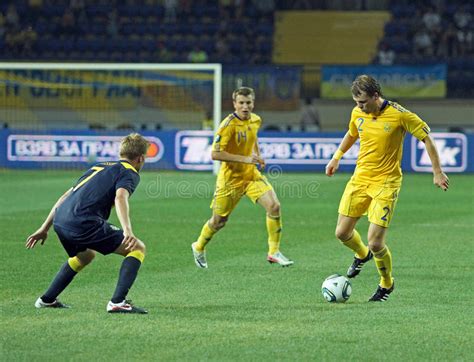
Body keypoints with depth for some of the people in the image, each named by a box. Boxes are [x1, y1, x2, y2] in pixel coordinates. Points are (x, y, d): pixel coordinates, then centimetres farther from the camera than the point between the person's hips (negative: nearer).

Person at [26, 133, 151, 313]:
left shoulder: (99, 167, 31)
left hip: (60, 221, 8)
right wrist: (127, 231, -29)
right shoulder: (130, 173, 7)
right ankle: (117, 302, -12)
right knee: (138, 248, 2)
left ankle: (47, 300, 39)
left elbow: (66, 196, 31)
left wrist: (45, 228, 35)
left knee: (85, 256, 37)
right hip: (84, 222, -8)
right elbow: (120, 197, -16)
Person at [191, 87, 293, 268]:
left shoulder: (255, 120, 0)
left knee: (274, 206, -15)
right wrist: (246, 159, -28)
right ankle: (199, 247, 36)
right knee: (218, 221, 7)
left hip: (251, 174, 5)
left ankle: (274, 252, -4)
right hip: (230, 178, -5)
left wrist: (257, 156, 8)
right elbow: (216, 154, -26)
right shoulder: (228, 125, -21)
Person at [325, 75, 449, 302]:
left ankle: (386, 285, 16)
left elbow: (426, 138, -7)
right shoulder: (357, 113, -1)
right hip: (360, 179, 5)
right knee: (342, 233, 5)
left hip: (386, 183, -5)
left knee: (375, 242, -12)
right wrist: (336, 157, 22)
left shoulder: (399, 115, -16)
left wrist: (437, 173, -5)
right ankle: (362, 254, 41)